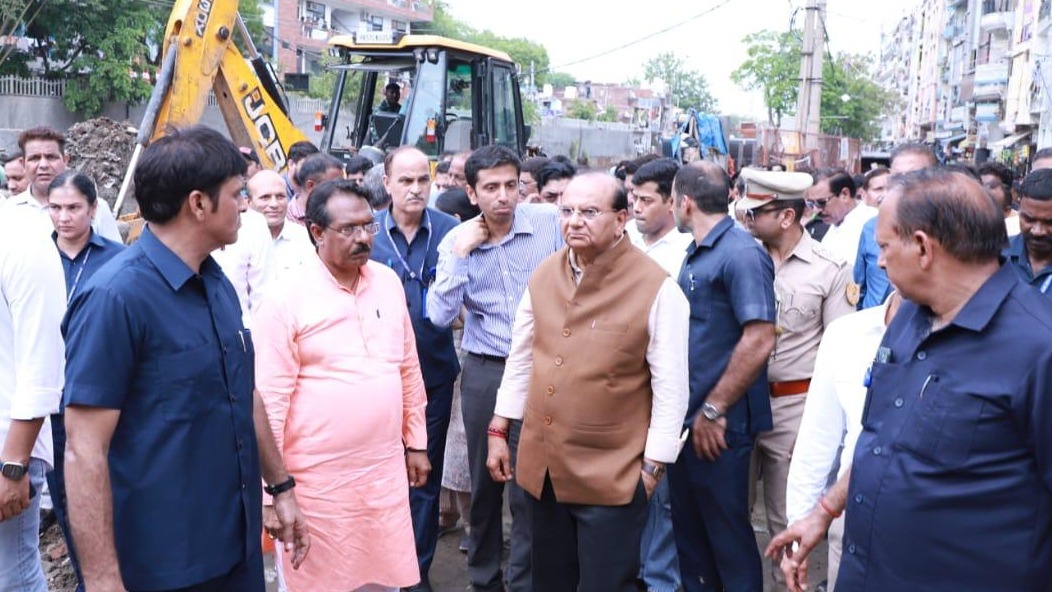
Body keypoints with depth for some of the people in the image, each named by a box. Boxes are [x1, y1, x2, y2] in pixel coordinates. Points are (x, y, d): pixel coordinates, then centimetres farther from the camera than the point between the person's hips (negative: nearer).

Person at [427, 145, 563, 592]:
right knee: (484, 480, 15)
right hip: (483, 372, 3)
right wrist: (460, 254, -16)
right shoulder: (457, 241, -1)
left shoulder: (549, 222, -7)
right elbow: (441, 315, -9)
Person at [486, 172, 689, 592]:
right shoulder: (543, 275, 3)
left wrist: (652, 468, -9)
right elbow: (521, 358, 11)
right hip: (542, 465, 5)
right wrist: (499, 430, 12)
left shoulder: (657, 288, -14)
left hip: (612, 475, -5)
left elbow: (671, 390, -11)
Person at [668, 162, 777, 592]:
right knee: (689, 527, 18)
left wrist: (713, 411, -19)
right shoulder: (696, 254, 11)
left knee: (727, 532, 5)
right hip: (689, 418, 8)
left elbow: (759, 341, -24)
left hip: (719, 425, -8)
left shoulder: (741, 254, -16)